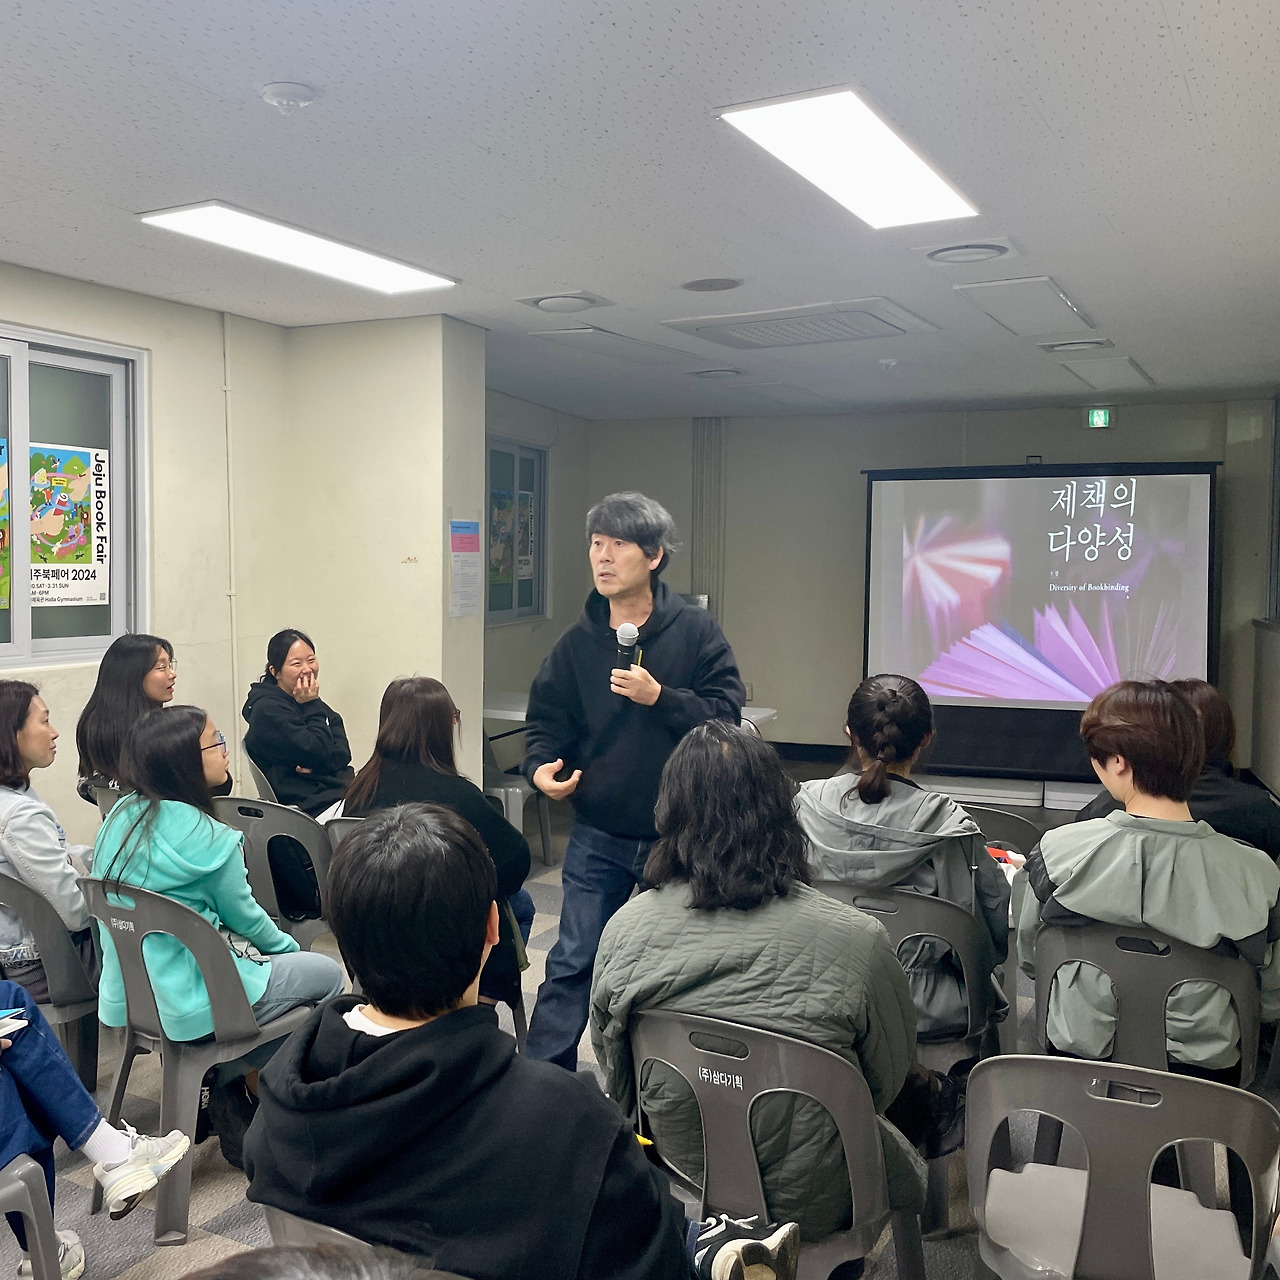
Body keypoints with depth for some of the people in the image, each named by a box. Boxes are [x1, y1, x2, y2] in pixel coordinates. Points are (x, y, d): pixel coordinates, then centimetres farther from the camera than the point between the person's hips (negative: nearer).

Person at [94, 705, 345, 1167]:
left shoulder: (122, 816, 0)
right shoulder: (205, 838, -23)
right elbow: (243, 916, -9)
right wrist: (287, 946, 13)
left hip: (130, 991, 8)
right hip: (192, 1002, -8)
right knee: (327, 974, 10)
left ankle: (230, 1092, 22)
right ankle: (231, 1097, 18)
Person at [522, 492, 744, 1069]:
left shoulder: (694, 631, -6)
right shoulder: (577, 641, 2)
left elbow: (726, 713, -12)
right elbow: (545, 719, 7)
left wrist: (658, 696, -23)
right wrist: (541, 766, -12)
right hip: (598, 837, 1)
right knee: (572, 964, 3)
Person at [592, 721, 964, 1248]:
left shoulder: (624, 929, -16)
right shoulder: (855, 939, -27)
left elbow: (617, 1078, 0)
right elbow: (887, 1081, -9)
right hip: (812, 1203, -3)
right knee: (922, 1091, 28)